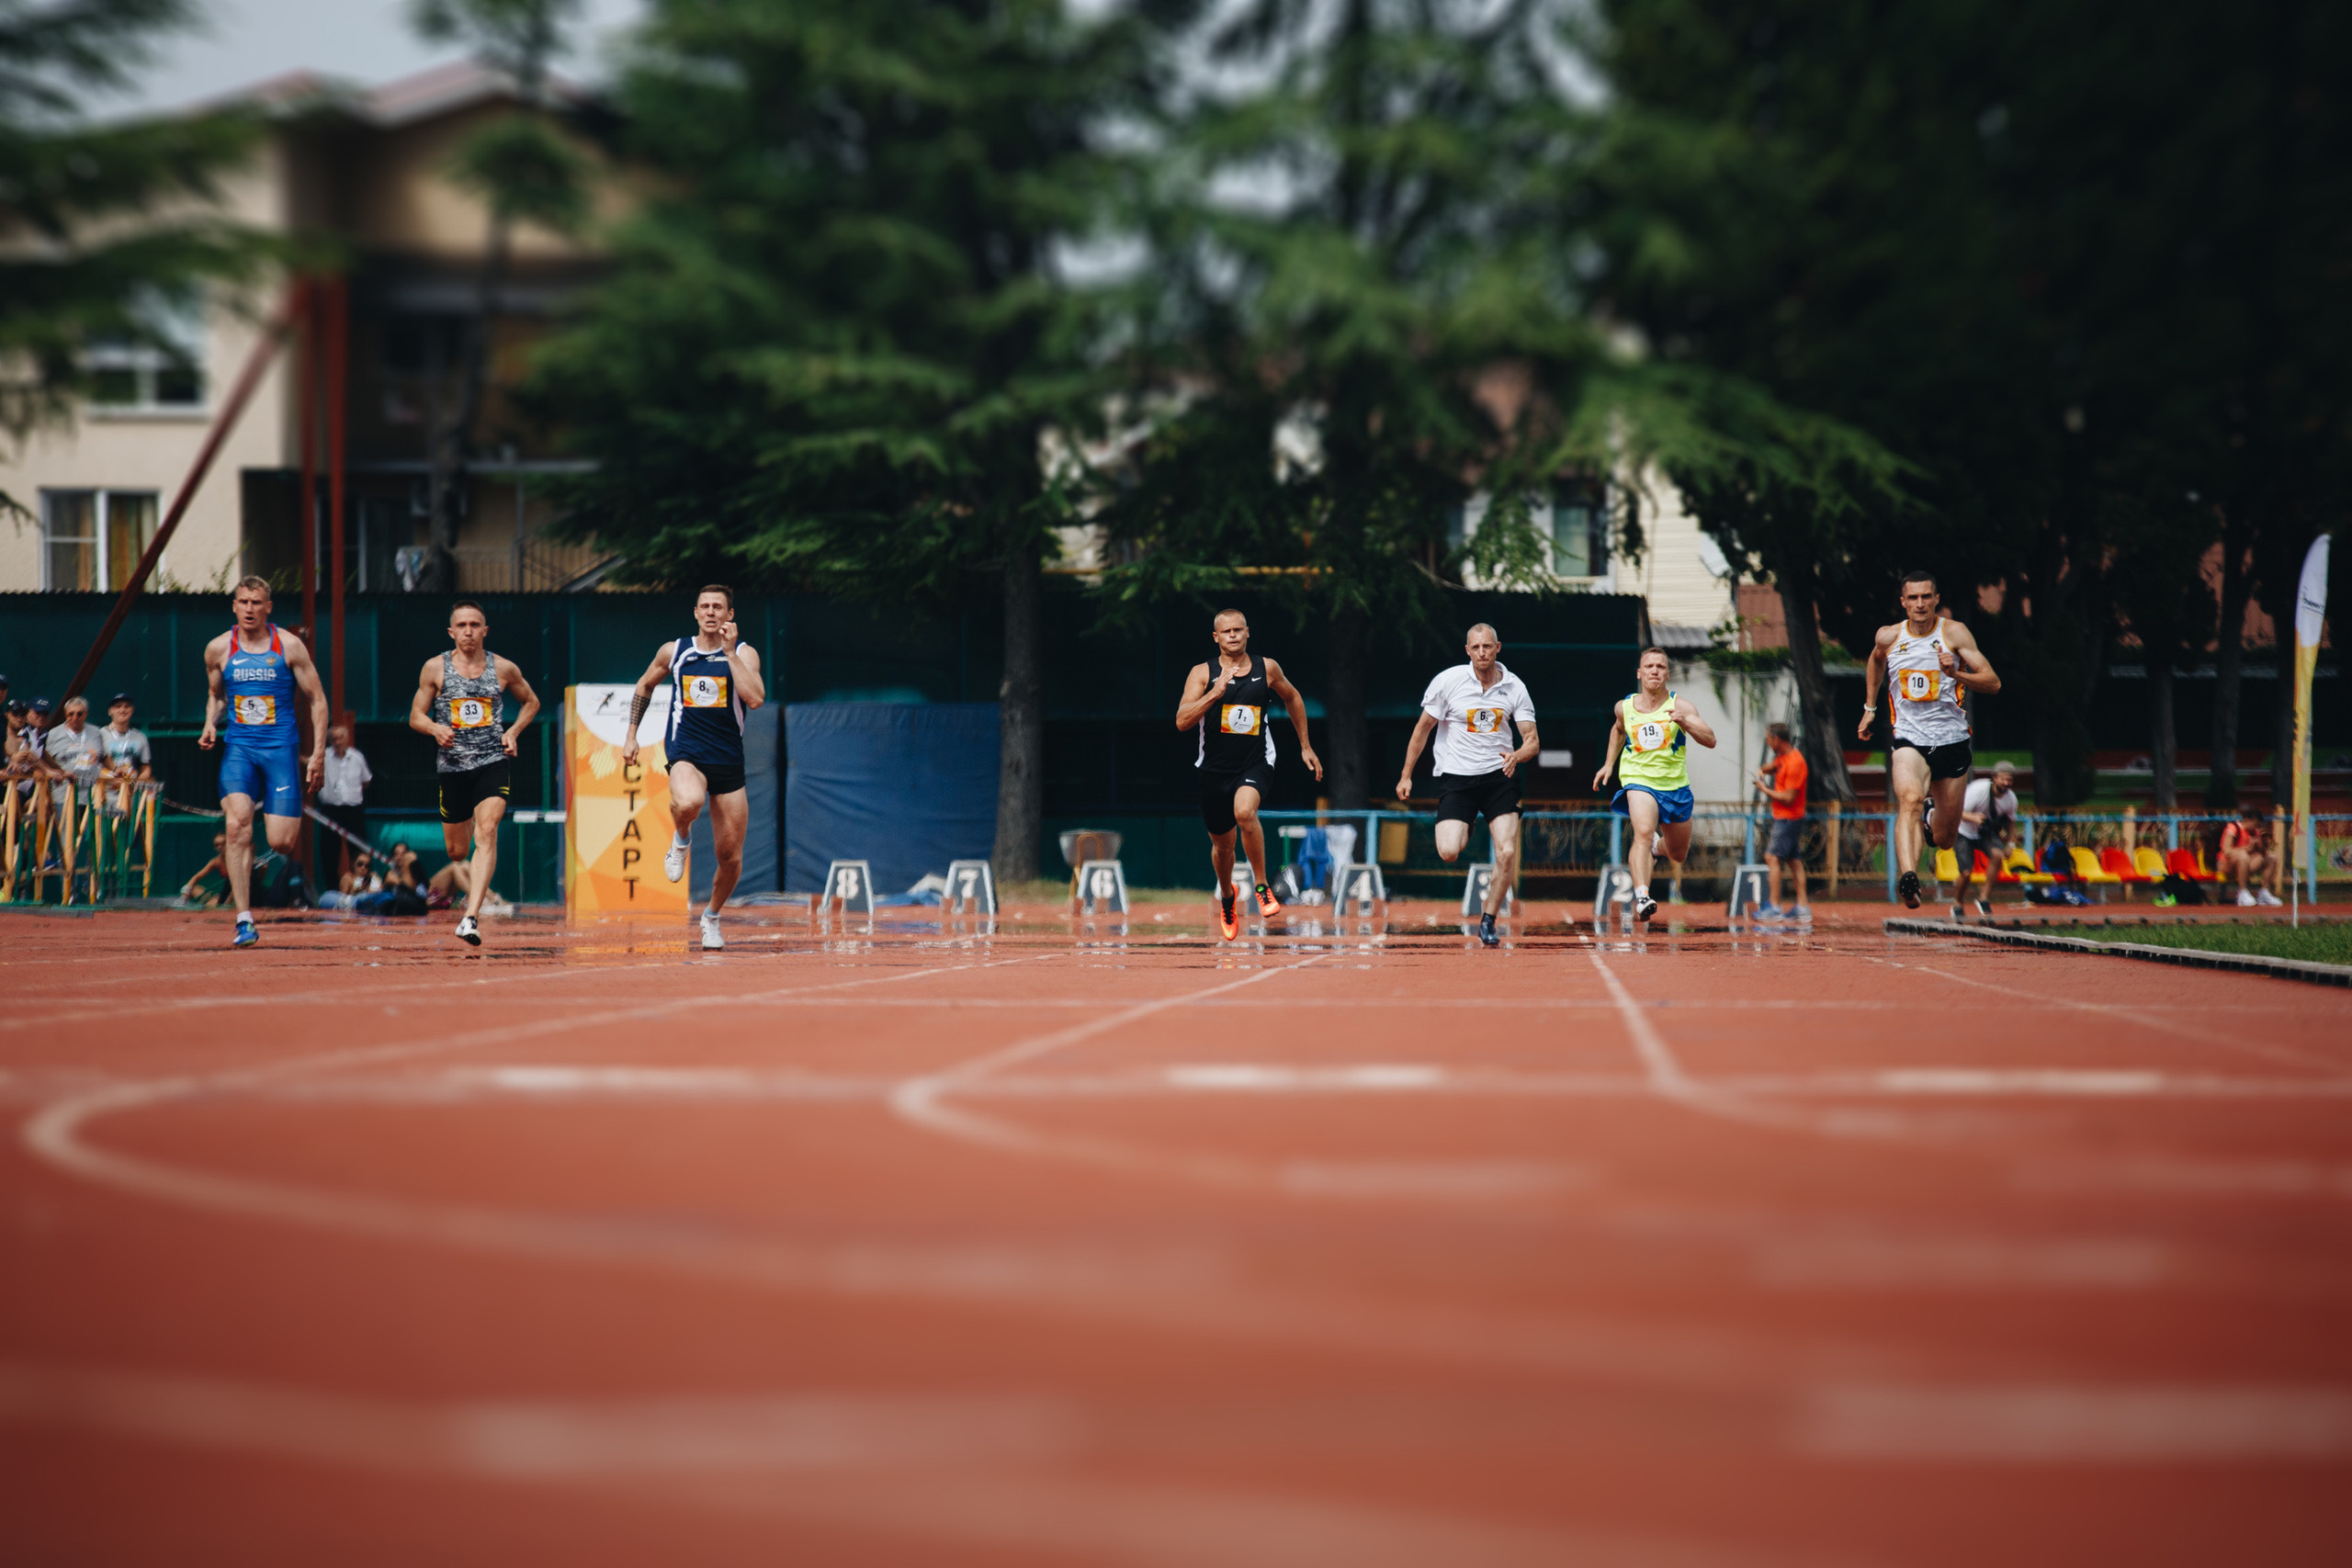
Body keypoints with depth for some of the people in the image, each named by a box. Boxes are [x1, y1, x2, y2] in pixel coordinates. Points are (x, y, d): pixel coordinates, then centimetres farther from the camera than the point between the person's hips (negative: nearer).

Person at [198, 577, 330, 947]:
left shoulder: (289, 646, -1)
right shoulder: (218, 649, 5)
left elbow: (317, 699, 4)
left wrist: (318, 753, -2)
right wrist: (211, 725, 1)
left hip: (281, 746, -1)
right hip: (238, 747, 1)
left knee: (281, 842, -7)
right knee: (238, 826, -20)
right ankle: (244, 922, -18)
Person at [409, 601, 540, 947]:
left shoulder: (504, 669, 3)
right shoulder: (435, 668, 1)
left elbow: (531, 702, 20)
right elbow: (416, 716, 6)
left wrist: (513, 731, 3)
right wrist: (435, 728, -15)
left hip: (493, 762, -2)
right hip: (453, 766, 2)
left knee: (486, 834, -23)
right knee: (457, 851, 10)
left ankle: (471, 918, -31)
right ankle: (472, 897, 45)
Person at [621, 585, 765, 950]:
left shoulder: (744, 653, 0)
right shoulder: (674, 651, 6)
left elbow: (755, 699, -18)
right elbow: (644, 687, 24)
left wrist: (730, 652, -17)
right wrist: (631, 735, 19)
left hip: (729, 761, 1)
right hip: (685, 754, -1)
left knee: (730, 857, 3)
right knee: (689, 802, -38)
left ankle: (712, 917, 31)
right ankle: (680, 840, -2)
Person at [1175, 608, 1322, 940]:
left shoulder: (1267, 668, 1)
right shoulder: (1203, 673, -4)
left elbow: (1292, 698, 20)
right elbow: (1182, 721, -14)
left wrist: (1305, 746, 21)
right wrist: (1215, 692, -26)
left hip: (1256, 763, -1)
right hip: (1215, 769, 1)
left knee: (1244, 811, -33)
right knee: (1222, 845, 14)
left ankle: (1263, 885, -15)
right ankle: (1226, 897, 46)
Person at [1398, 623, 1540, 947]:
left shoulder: (1515, 687, 0)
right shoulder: (1448, 680, -6)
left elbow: (1532, 740, 0)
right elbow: (1423, 728, 4)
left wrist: (1518, 755, -24)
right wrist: (1406, 775, 4)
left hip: (1499, 775, 1)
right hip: (1456, 775, -1)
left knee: (1507, 853, -13)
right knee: (1448, 852, -18)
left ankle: (1487, 921, 7)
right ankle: (1463, 833, 22)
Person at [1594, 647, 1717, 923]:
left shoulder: (1679, 705, -9)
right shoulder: (1624, 707, 0)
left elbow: (1710, 740, -19)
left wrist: (1685, 723, -36)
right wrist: (1608, 763, 17)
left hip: (1676, 785, 1)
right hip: (1638, 780, -1)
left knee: (1678, 855, 17)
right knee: (1643, 831, -32)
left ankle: (1655, 846, 53)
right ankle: (1641, 896, -42)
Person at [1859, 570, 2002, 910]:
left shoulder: (1954, 633, -5)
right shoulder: (1888, 637, 1)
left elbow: (1993, 683, -10)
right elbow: (1875, 661, 27)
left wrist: (1956, 674, -27)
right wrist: (1869, 708, 25)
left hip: (1952, 740, 1)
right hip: (1909, 739, -1)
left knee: (1946, 838, 12)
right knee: (1910, 799, -33)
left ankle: (1933, 826, 50)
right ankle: (1908, 876, -50)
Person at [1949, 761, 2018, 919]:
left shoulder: (2011, 799, -10)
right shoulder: (1978, 789, -26)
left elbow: (2011, 822, 10)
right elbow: (1959, 812, -28)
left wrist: (2008, 844, 1)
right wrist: (1973, 817, -50)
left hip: (1987, 833, 3)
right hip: (1965, 833, -3)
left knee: (1997, 854, -29)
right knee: (1966, 872, -16)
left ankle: (1983, 898, -16)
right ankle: (1958, 904, 16)